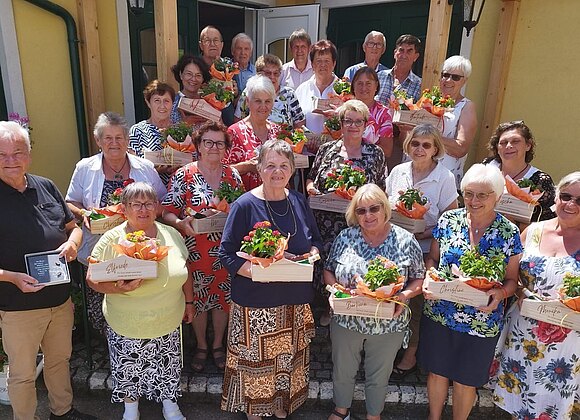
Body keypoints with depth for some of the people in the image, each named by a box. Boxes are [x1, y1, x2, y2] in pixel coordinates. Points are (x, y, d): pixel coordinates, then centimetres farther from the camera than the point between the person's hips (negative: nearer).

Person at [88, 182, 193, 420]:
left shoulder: (171, 235, -4)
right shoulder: (111, 241, -15)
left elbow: (184, 272, 7)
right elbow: (92, 279, -14)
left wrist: (189, 302, 11)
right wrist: (119, 288, -31)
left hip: (168, 323, 3)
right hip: (127, 328, -2)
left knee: (168, 367, 19)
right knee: (130, 372, 17)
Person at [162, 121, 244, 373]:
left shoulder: (232, 176, 3)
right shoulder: (183, 176, -6)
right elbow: (168, 213, -8)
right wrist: (181, 223, -28)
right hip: (195, 253, -2)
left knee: (223, 297, 14)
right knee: (198, 299, 13)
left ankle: (218, 345, 37)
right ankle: (201, 346, 37)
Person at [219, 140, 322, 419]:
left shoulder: (299, 201, 4)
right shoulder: (245, 205, -11)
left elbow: (315, 240, 15)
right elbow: (226, 253, -11)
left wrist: (312, 253, -8)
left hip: (295, 301, 4)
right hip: (255, 303, -4)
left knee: (288, 357, 18)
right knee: (256, 359, 10)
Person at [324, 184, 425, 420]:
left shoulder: (405, 240, -10)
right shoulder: (345, 237, -7)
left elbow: (419, 279, -2)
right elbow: (328, 270, 3)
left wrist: (405, 295, -20)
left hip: (388, 325, -1)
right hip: (346, 320, 1)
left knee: (379, 376, 21)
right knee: (342, 371, 22)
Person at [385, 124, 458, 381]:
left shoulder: (445, 178, -9)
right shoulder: (398, 172, 3)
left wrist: (423, 234, -22)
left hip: (425, 251, -3)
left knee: (415, 303, 10)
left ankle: (410, 356, 31)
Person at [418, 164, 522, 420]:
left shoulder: (509, 233, -9)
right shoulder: (448, 220, -6)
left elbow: (512, 280, -1)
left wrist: (499, 293, -22)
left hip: (482, 323, -1)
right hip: (438, 314, 2)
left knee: (466, 380, 17)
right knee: (437, 372, 19)